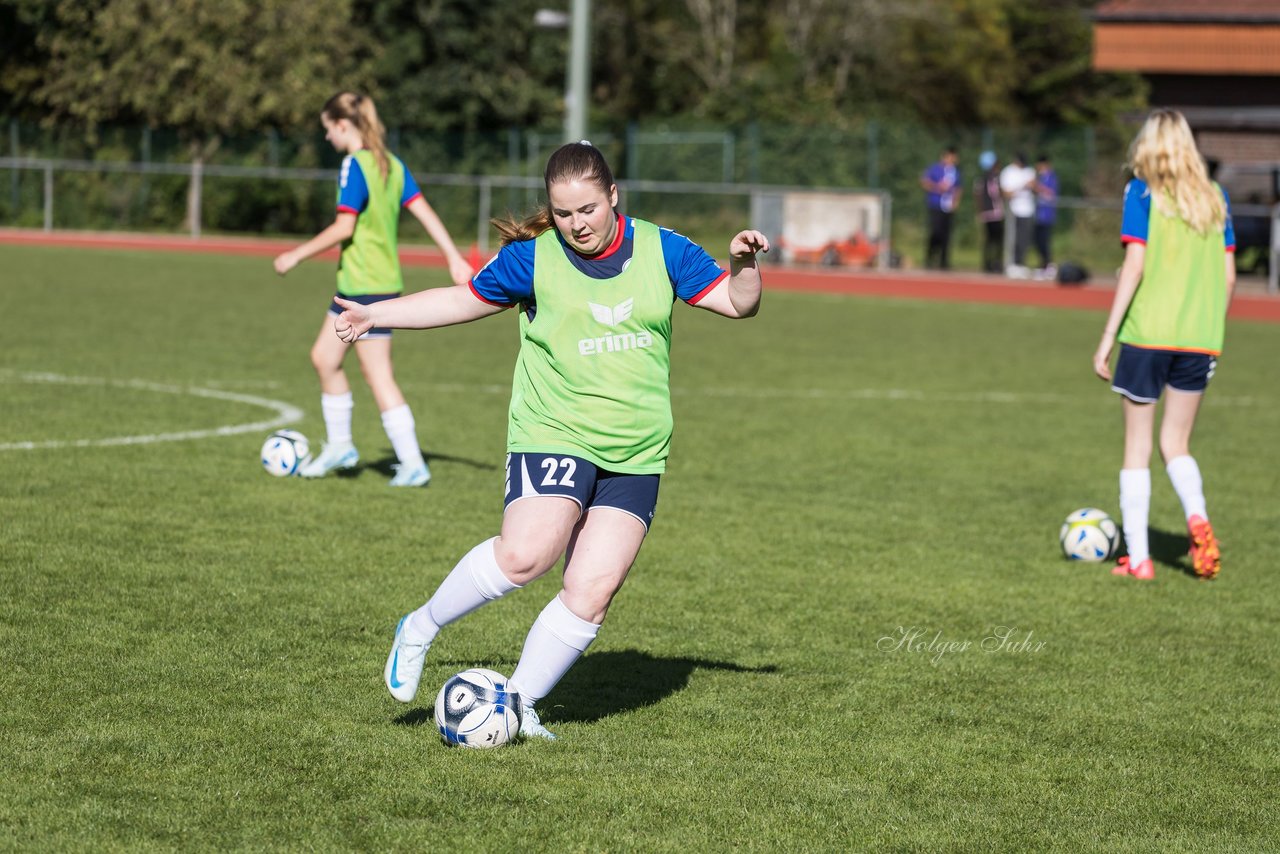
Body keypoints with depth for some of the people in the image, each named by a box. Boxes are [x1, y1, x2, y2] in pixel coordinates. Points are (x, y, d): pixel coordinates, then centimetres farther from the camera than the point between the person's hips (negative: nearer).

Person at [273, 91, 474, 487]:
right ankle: (339, 446, 26)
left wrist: (297, 255, -12)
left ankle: (412, 464, -2)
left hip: (367, 286, -9)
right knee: (324, 357, 17)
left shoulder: (354, 167, -16)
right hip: (354, 285, 9)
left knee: (378, 374, -4)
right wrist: (454, 258, 9)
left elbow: (343, 228, -20)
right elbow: (423, 211, 8)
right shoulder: (391, 164, 9)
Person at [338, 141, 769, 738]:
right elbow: (464, 301, 12)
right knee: (525, 554, -26)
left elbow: (739, 304, 8)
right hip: (554, 435, -3)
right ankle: (419, 631, -5)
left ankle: (519, 701, 8)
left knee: (593, 591, -6)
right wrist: (376, 315, 8)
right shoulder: (532, 257, -1)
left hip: (636, 454, 3)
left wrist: (744, 265, -13)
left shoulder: (659, 250, 4)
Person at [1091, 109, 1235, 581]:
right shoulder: (1215, 197, 9)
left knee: (1138, 444, 7)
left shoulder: (1142, 193, -4)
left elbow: (1134, 266, -11)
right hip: (1199, 338, 4)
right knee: (1176, 444, 15)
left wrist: (1108, 337, -8)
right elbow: (1227, 276, 9)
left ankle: (1137, 557, 6)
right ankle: (1197, 517, -13)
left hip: (1147, 332, -4)